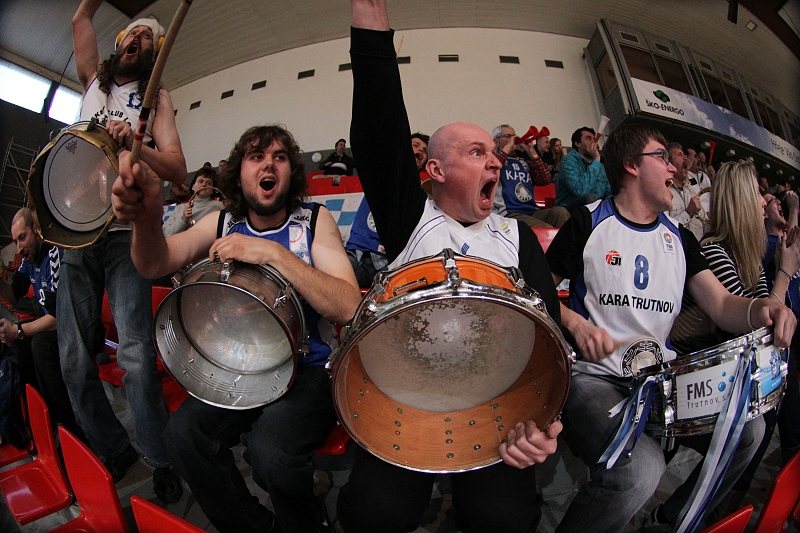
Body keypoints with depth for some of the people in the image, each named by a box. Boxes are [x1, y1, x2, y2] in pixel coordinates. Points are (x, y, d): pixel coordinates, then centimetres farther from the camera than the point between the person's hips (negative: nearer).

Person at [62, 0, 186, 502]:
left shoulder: (156, 97, 9)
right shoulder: (94, 82, 22)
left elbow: (177, 169, -4)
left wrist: (135, 144, -22)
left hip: (124, 233, -4)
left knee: (136, 355, -14)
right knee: (74, 357, 2)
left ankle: (162, 459, -1)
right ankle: (113, 450, 18)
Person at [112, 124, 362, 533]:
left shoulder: (314, 220, -6)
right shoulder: (221, 223, 4)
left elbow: (349, 307, -21)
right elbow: (155, 265, -14)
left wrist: (273, 253, -28)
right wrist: (147, 219, -37)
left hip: (309, 368, -3)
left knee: (270, 448, -27)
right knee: (182, 432, -18)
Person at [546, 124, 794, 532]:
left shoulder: (678, 237, 13)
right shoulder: (588, 223, -3)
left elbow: (722, 306, 6)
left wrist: (760, 310, -16)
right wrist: (575, 323, -18)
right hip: (593, 375, -7)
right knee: (640, 468, -31)